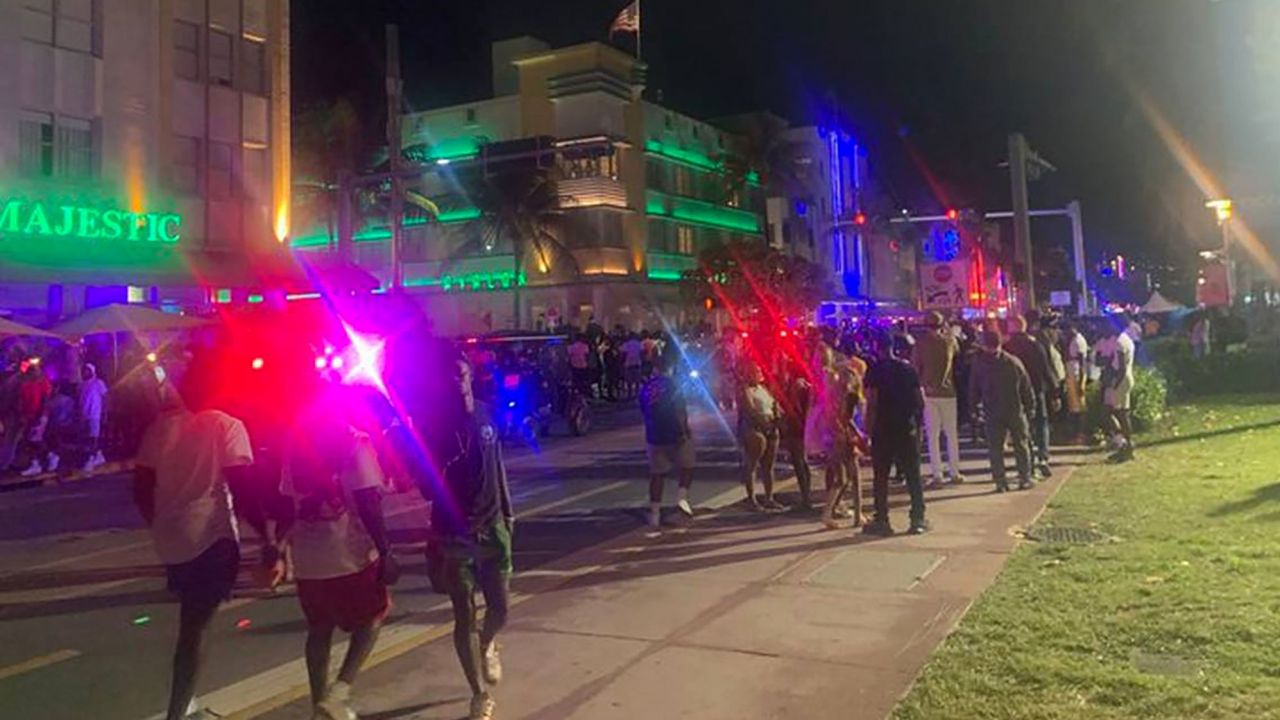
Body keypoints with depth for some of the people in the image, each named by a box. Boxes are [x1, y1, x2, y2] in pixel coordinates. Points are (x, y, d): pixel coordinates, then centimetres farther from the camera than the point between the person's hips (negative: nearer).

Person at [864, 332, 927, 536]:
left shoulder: (874, 370, -6)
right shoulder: (908, 368, 6)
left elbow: (872, 402, -13)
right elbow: (921, 400, 5)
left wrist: (868, 428, -8)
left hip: (883, 429, -3)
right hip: (908, 429, 3)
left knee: (881, 477, 5)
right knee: (913, 475, 9)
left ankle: (881, 521, 5)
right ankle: (918, 519, 9)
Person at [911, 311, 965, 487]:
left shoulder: (921, 343, -6)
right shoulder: (950, 340, -2)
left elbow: (915, 367, -5)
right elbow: (958, 352, 19)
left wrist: (920, 386, 6)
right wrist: (948, 331, 20)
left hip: (929, 393, -2)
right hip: (948, 392, 2)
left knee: (933, 435, 1)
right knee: (952, 434, 11)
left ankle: (936, 474, -2)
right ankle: (955, 473, 14)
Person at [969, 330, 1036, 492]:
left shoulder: (979, 364, -6)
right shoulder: (1014, 362, -3)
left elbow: (973, 389, 0)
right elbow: (1026, 387, 2)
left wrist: (976, 403, 15)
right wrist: (1029, 406, 11)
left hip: (992, 413, -1)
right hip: (1015, 411, 1)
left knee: (995, 448, 5)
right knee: (1021, 445, 12)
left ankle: (1000, 482, 3)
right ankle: (1025, 479, 15)